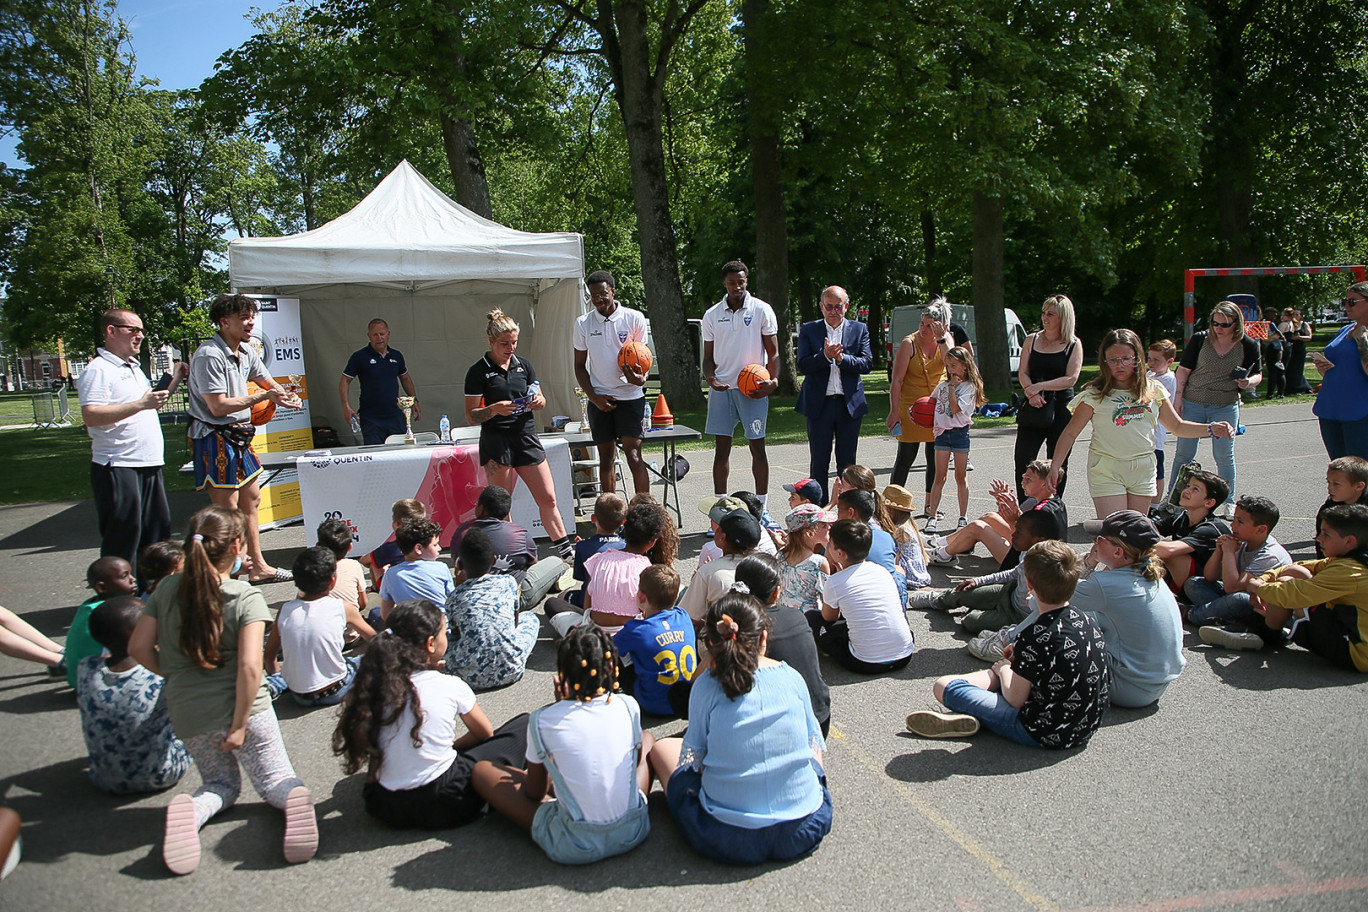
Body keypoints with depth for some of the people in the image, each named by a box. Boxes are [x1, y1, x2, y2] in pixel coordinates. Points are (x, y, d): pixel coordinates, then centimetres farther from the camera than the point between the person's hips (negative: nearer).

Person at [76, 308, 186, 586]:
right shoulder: (98, 370, -11)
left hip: (148, 464, 9)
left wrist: (174, 381, 20)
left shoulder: (134, 367, 19)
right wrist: (140, 404, -27)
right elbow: (91, 416, -24)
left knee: (158, 531, 15)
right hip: (119, 467, -9)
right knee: (122, 540, -4)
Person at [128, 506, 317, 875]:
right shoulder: (246, 598, -13)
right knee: (274, 778, 13)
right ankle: (295, 799, -23)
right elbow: (249, 666, -20)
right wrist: (240, 725, -13)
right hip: (244, 707, -3)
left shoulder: (166, 590, 0)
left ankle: (188, 813, -10)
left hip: (188, 716, 4)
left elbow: (138, 647, 3)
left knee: (221, 783, 25)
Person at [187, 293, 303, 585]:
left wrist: (285, 396, 2)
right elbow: (219, 406, -22)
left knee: (251, 500, 13)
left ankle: (258, 567, 22)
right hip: (215, 437, -9)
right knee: (227, 508, -7)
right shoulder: (209, 355, -18)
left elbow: (266, 380, 24)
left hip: (239, 435, 9)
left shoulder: (246, 351, 9)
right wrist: (264, 396, -20)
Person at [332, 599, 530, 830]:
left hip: (384, 808, 5)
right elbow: (485, 734, 6)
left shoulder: (376, 684, -3)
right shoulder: (451, 687, -10)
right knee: (523, 725, 5)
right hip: (442, 809, -5)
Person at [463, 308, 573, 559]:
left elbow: (541, 401, 17)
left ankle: (564, 547, 13)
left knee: (547, 497, 4)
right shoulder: (479, 372, -4)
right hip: (496, 442, -4)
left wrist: (537, 402, -6)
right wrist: (494, 409, -23)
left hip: (527, 438, 4)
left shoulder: (524, 365, 10)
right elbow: (471, 416, -5)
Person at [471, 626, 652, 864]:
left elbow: (534, 794, 2)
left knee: (481, 770, 10)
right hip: (632, 834, 4)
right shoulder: (628, 706, -7)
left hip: (575, 849, -3)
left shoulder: (542, 720, -13)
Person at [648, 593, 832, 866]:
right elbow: (814, 742, 10)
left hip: (728, 842, -3)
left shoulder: (707, 685, -11)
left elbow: (692, 757, -2)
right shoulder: (792, 677, -4)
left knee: (662, 747, 17)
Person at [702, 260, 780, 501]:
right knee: (722, 447, 5)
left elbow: (773, 352, 2)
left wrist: (773, 379, -15)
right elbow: (709, 356, 13)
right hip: (722, 388, 2)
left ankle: (761, 506, 9)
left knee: (757, 447, 1)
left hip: (753, 388, -2)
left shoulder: (762, 310, 1)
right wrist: (709, 377, -8)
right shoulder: (712, 315, 8)